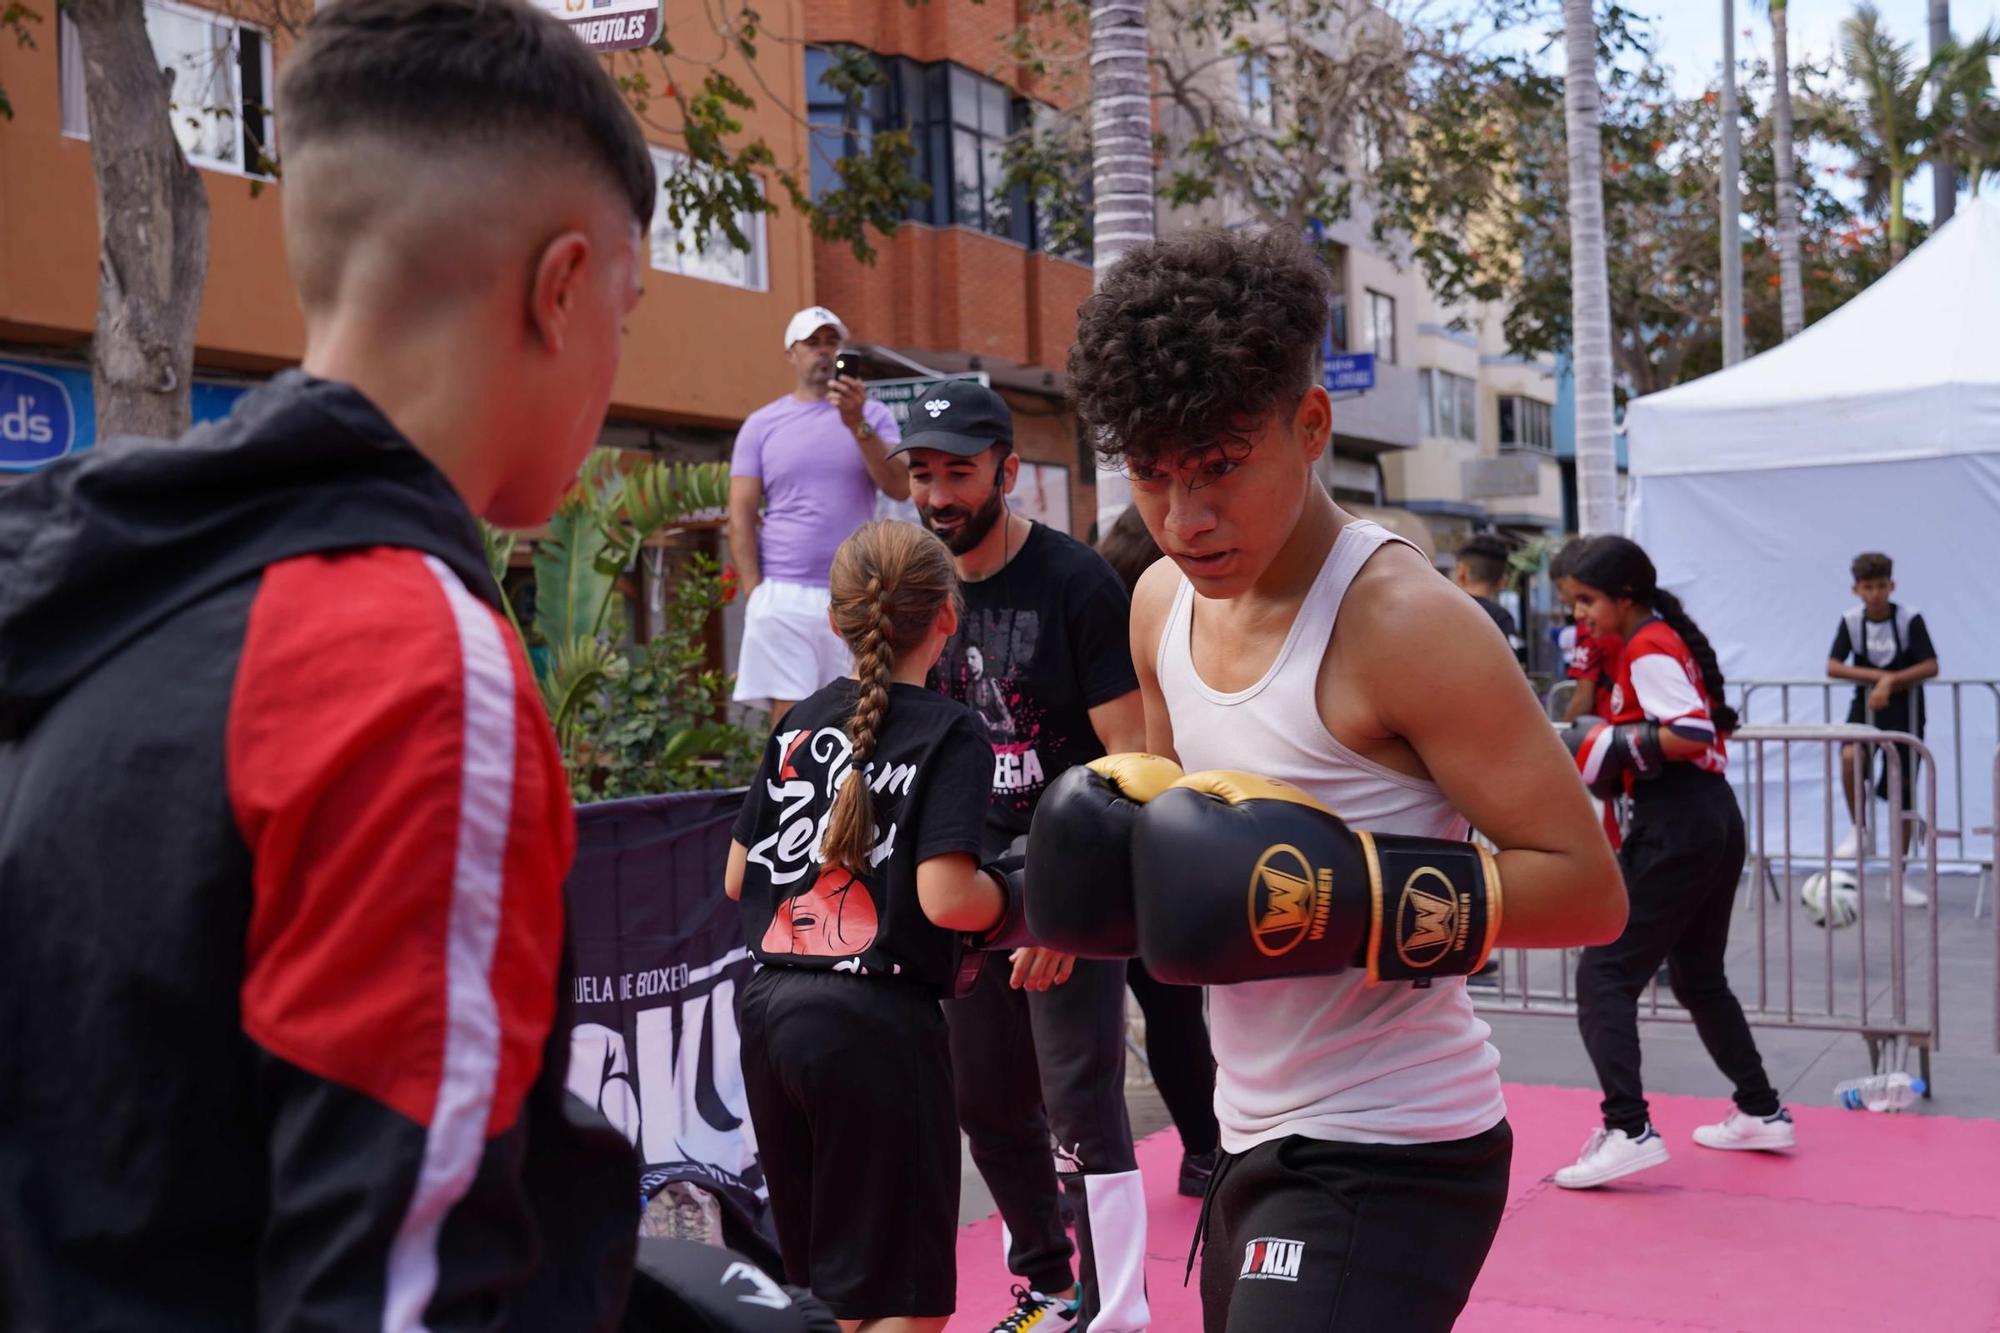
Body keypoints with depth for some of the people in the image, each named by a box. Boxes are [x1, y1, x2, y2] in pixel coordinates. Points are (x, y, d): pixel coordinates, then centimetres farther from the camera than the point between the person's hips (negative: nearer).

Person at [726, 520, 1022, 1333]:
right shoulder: (950, 733, -8)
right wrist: (1011, 898, 1)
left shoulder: (802, 723, 9)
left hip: (770, 1010, 7)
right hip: (878, 1021, -6)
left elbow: (739, 878, 12)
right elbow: (946, 897, -19)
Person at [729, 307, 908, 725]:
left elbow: (901, 488, -4)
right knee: (789, 718, -5)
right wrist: (753, 593, -6)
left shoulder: (873, 415, 10)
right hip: (783, 596, -1)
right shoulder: (761, 424, 9)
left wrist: (857, 426, -15)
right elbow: (741, 517, 4)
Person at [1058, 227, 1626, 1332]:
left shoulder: (1403, 622, -20)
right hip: (1258, 1142, 8)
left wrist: (1346, 896, -29)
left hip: (1387, 1164, -8)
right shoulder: (1164, 602, 2)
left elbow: (1587, 887, -18)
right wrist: (1112, 856, -3)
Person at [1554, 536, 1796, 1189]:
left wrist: (1623, 744, -13)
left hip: (1675, 828, -10)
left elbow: (1692, 735, -23)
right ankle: (1762, 1113, 29)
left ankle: (1629, 1130, -17)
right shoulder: (1670, 639, 17)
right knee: (1698, 976, 22)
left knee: (1604, 974, -10)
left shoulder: (1648, 650, -11)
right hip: (1716, 819, 10)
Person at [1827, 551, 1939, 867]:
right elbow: (1833, 667, -11)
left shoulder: (1909, 619, -12)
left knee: (1903, 787, 4)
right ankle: (1859, 831, -8)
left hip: (1904, 708, -1)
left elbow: (1930, 667, -16)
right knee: (1850, 757, -29)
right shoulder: (1850, 621, -6)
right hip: (1866, 704, 1)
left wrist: (1890, 681, -27)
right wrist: (1879, 677, -21)